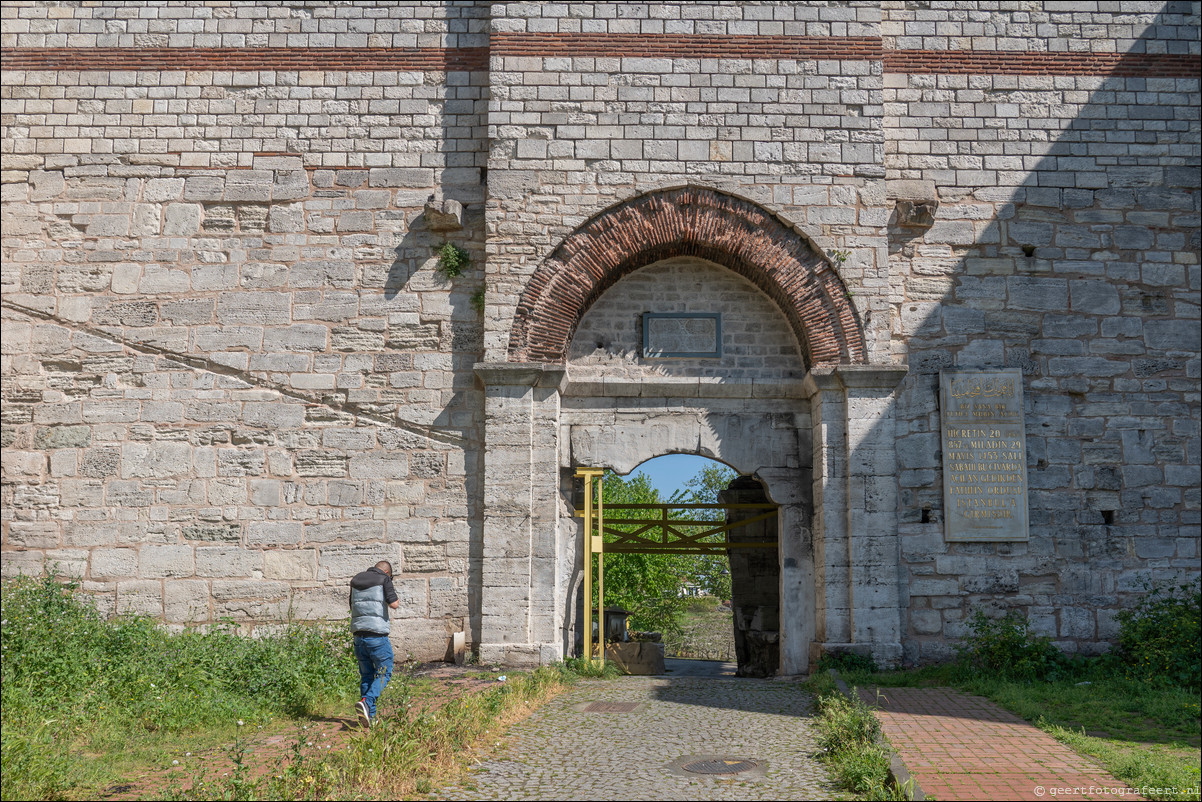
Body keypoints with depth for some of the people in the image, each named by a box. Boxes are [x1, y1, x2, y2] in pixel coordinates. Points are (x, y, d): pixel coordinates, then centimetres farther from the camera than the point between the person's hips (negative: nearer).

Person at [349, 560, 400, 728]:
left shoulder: (356, 581, 15)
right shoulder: (384, 579, -3)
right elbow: (394, 604, -11)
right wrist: (395, 597, 11)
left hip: (358, 634, 6)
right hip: (377, 634, -6)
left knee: (366, 675, 13)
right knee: (384, 673, 4)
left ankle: (369, 716, 10)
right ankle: (366, 702, -18)